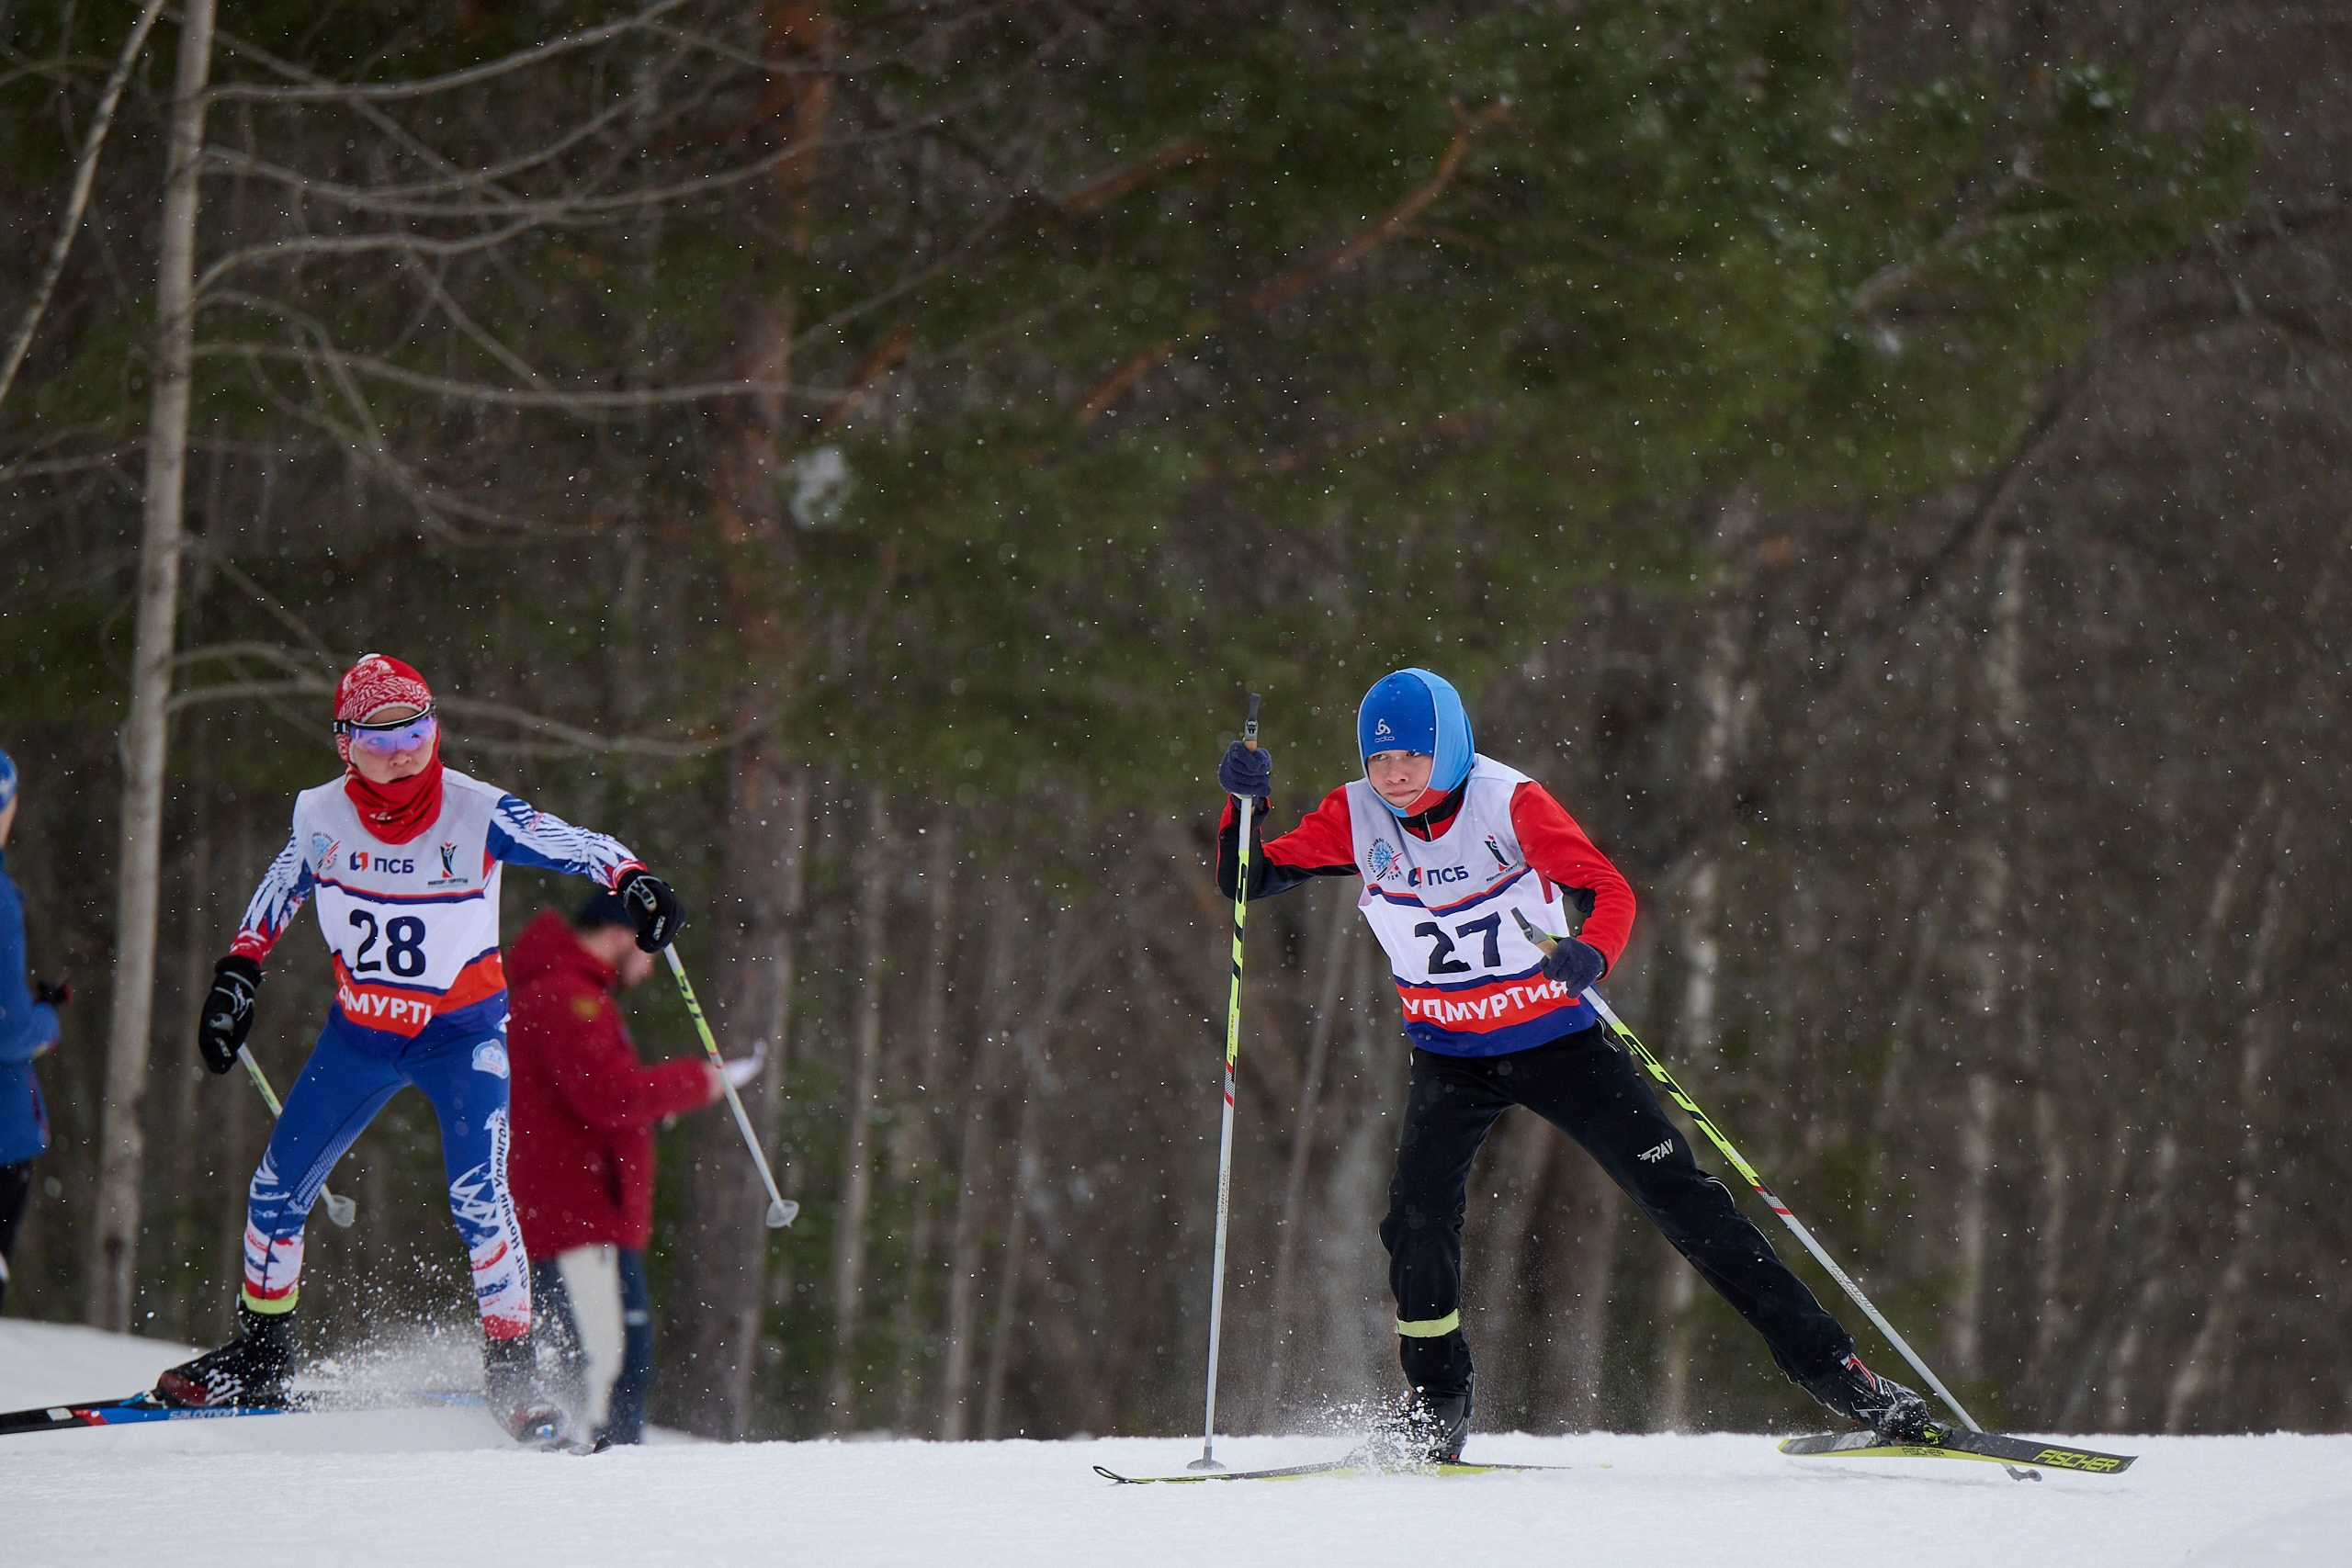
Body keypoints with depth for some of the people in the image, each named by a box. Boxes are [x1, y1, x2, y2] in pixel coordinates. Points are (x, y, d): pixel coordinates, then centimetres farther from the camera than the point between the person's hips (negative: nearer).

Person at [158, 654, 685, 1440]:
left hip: (463, 1031, -4)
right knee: (277, 1190, 5)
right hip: (359, 1032, 4)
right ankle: (259, 1357, 24)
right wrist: (237, 974, 10)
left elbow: (578, 846, -19)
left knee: (478, 1198, -21)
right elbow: (280, 890, 10)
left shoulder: (478, 815, -21)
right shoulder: (322, 817, -10)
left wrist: (633, 881, -39)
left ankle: (514, 1370, -10)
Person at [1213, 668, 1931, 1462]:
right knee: (1419, 1209, -19)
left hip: (1557, 1039, -2)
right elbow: (1249, 881, -6)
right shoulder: (1357, 820, -9)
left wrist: (1590, 955, -45)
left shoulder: (1509, 804, -18)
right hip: (1452, 1056, 2)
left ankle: (1829, 1366, -2)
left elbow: (1608, 891, -24)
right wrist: (1244, 803, -25)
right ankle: (1434, 1406, -1)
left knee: (1678, 1194, -6)